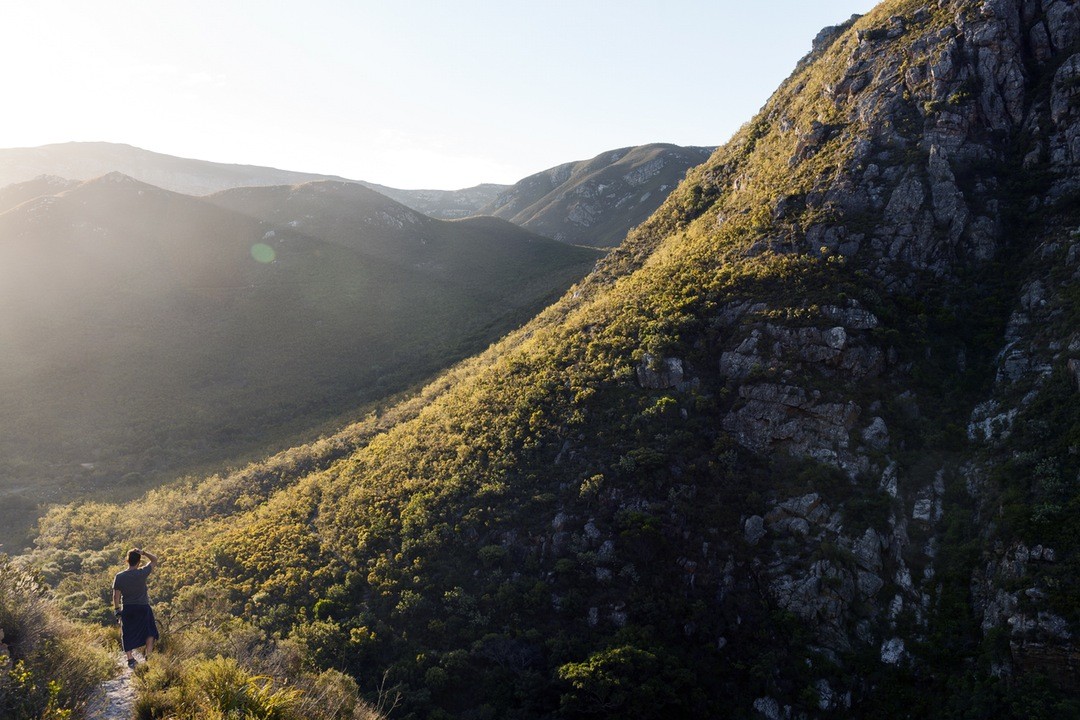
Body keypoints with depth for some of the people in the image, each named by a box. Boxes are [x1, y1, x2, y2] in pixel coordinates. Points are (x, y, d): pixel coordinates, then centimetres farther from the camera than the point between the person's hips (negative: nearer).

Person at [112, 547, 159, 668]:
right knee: (150, 632, 16)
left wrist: (117, 611, 7)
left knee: (127, 634, 13)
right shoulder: (142, 573, -15)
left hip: (127, 609, 2)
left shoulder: (119, 577, -8)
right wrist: (143, 552, -9)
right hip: (143, 608, -2)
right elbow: (154, 559, -1)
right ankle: (148, 655, 12)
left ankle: (130, 659, 14)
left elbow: (116, 596, -4)